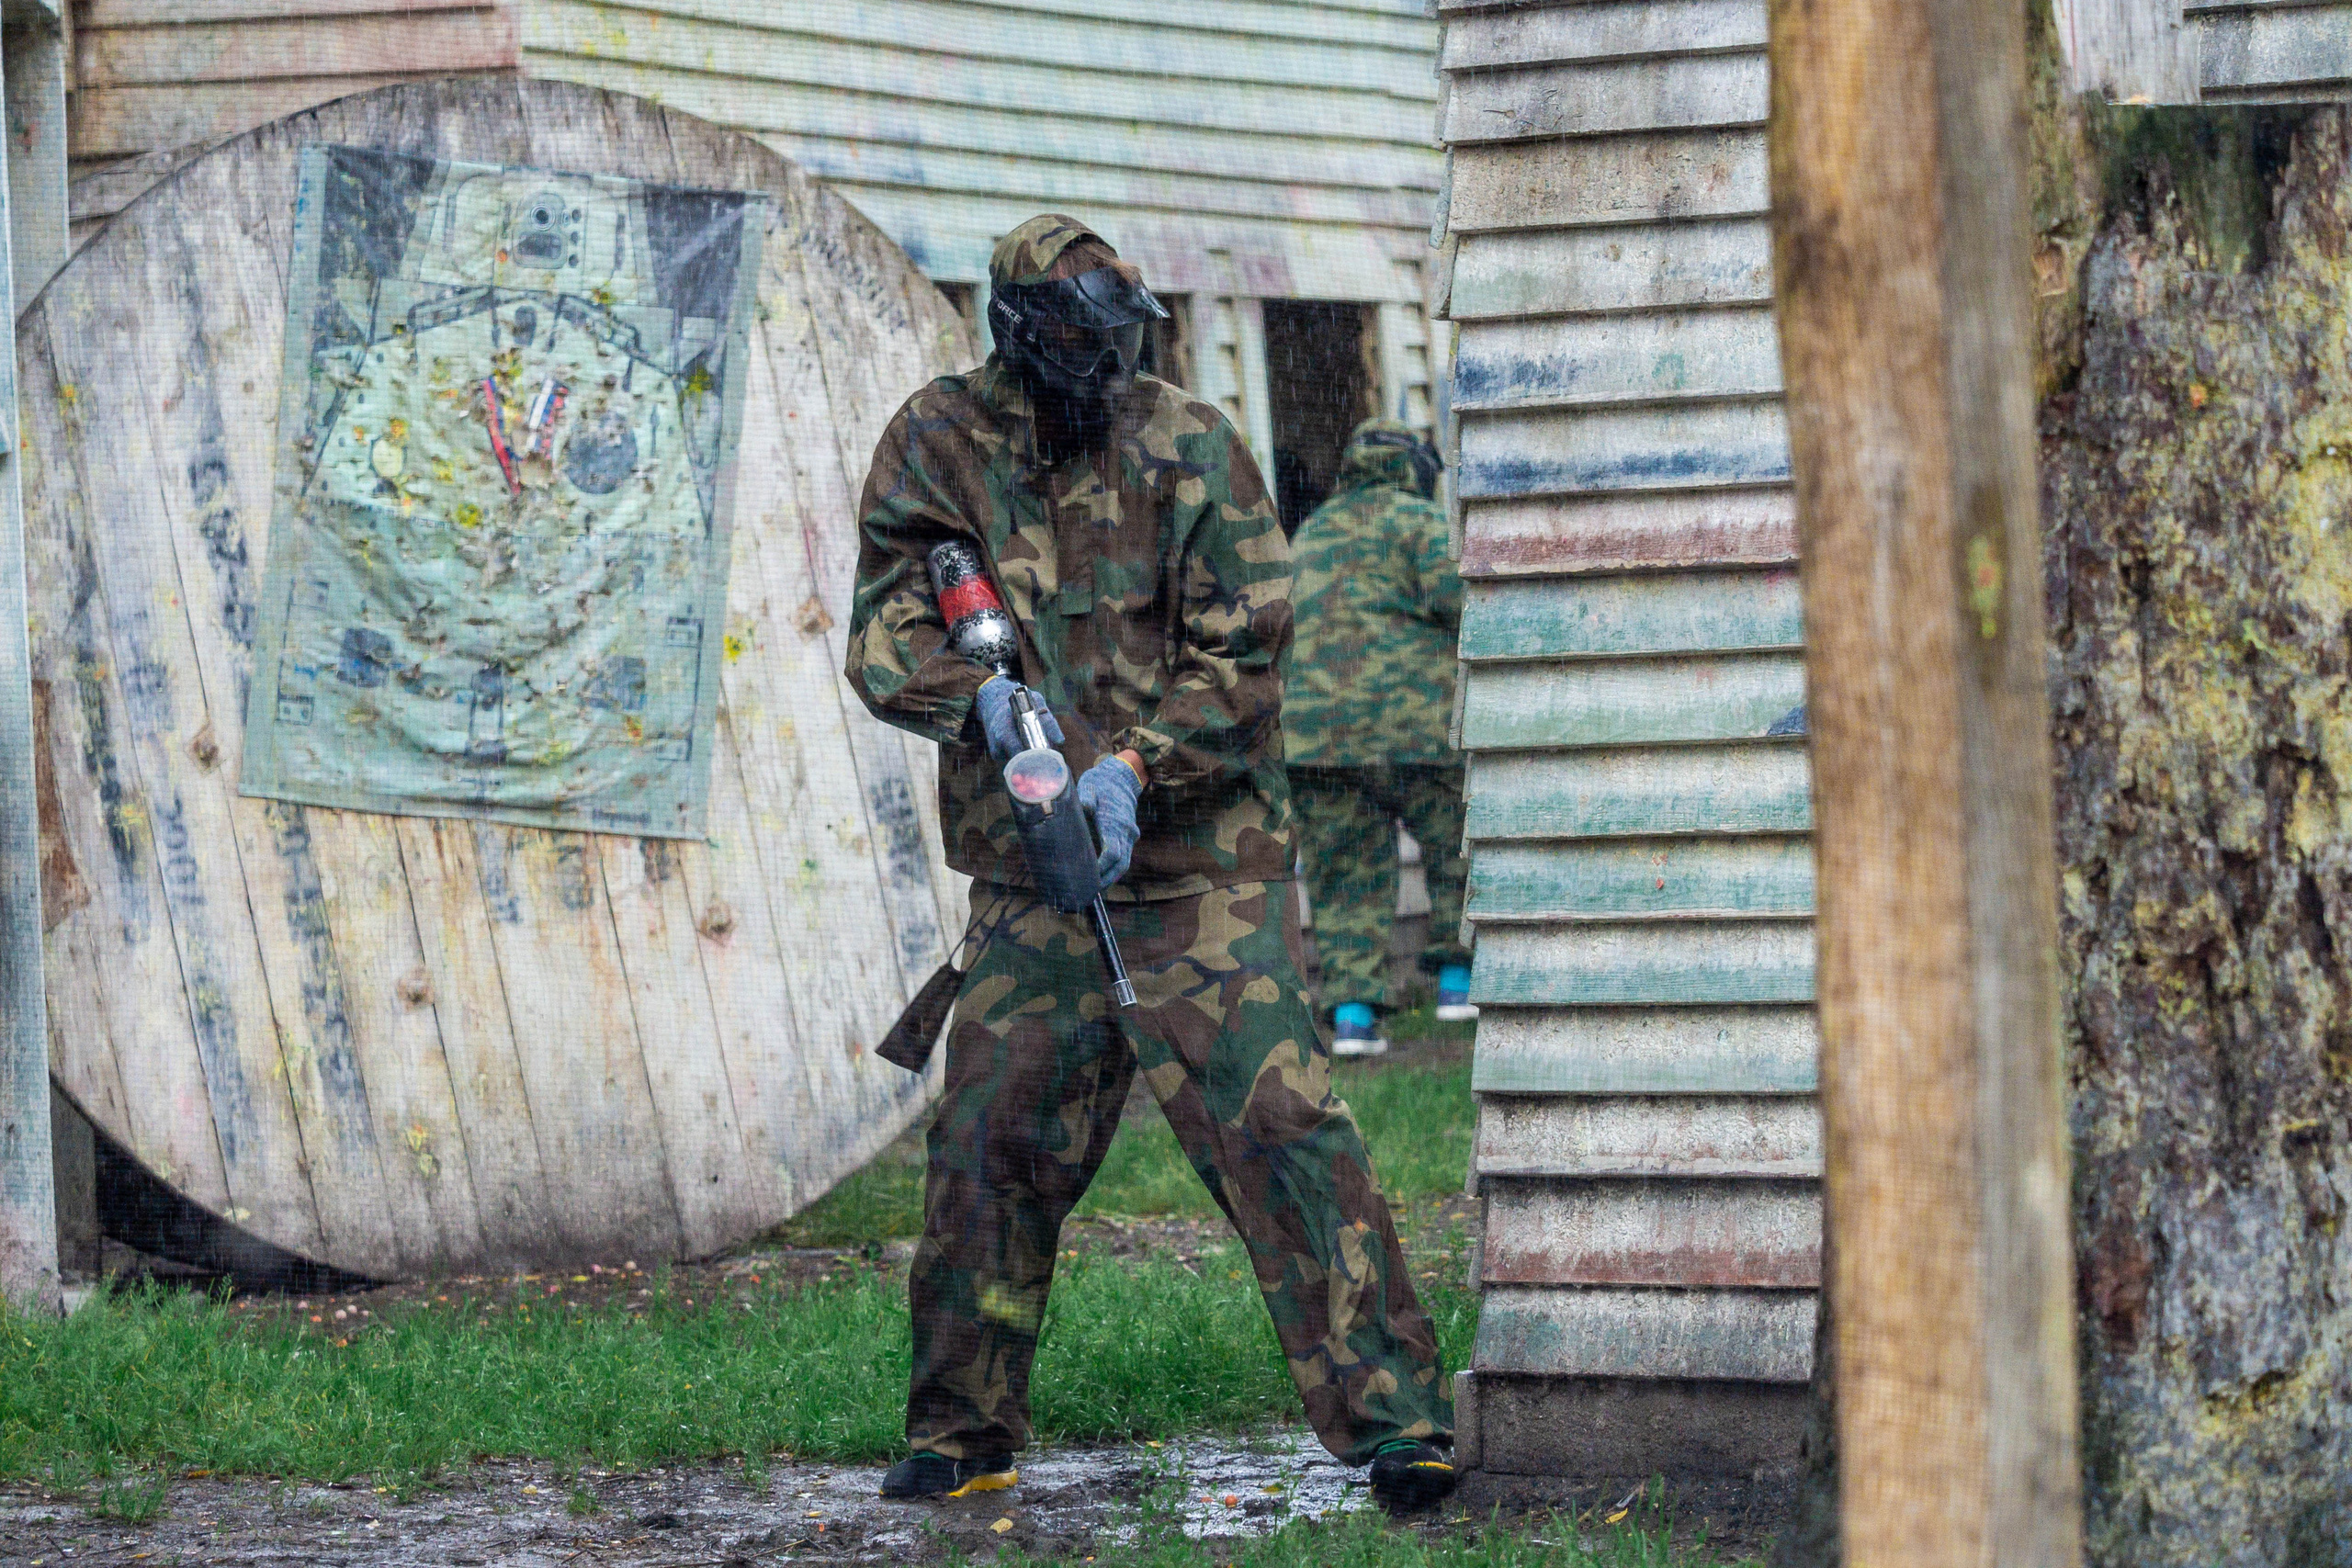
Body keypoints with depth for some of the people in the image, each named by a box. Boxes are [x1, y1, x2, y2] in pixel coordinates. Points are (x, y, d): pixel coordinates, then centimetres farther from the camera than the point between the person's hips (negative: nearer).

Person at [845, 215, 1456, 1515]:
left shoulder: (1189, 450, -5)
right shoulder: (938, 446, 3)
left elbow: (1241, 654, -7)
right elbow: (884, 631, -1)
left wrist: (1133, 766, -21)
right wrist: (979, 695, -22)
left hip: (1201, 859, -3)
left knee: (1279, 1124, -13)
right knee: (988, 1140, 5)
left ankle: (1395, 1419, -14)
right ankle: (961, 1434, 20)